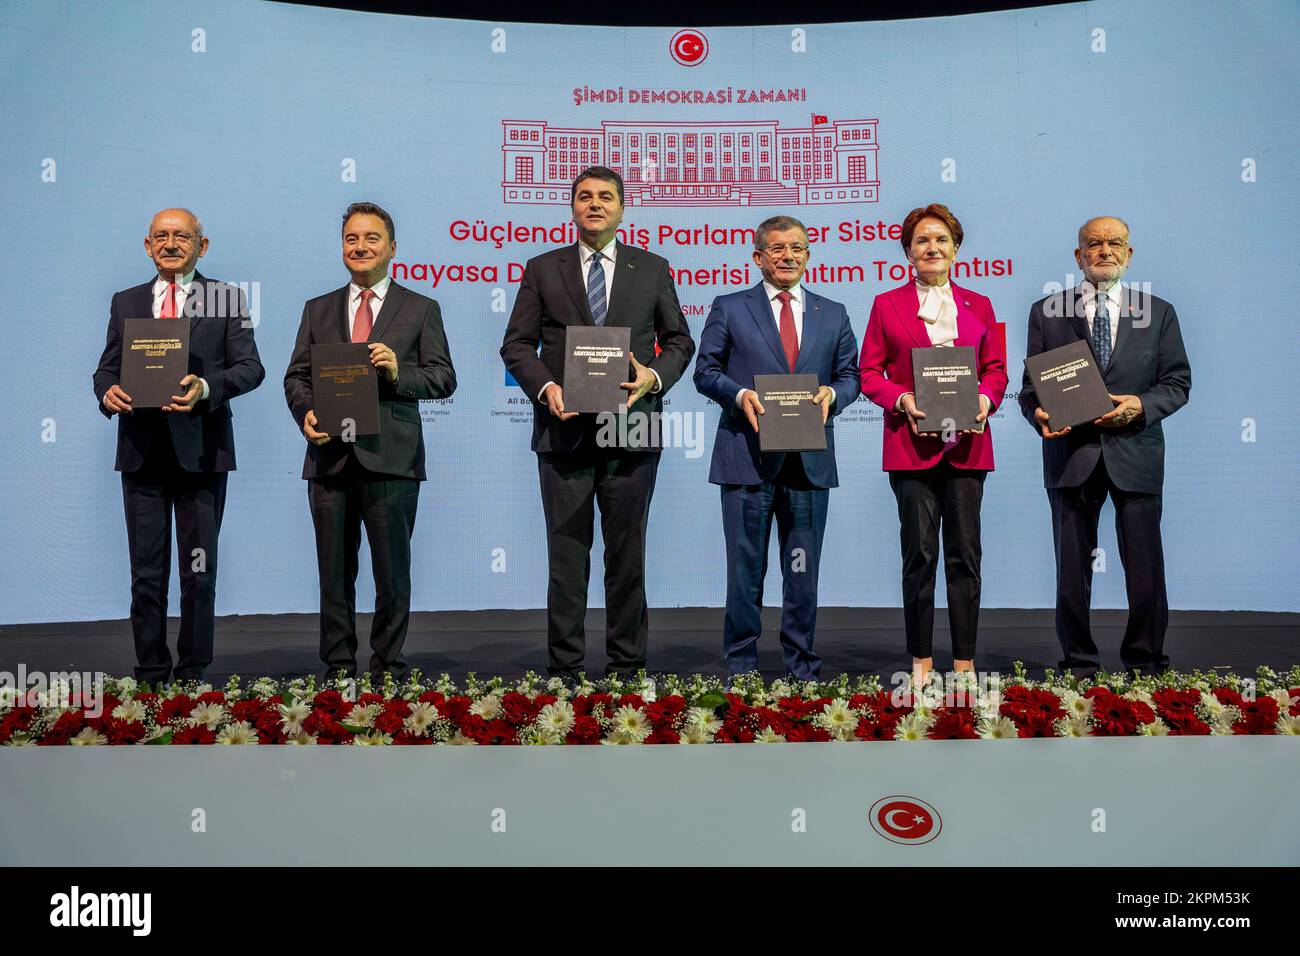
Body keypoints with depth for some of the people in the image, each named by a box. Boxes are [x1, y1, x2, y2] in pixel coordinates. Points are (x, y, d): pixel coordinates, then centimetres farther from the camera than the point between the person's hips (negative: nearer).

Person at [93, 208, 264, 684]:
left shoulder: (226, 299, 5)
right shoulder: (125, 302, 16)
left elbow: (250, 367, -2)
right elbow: (107, 368, 14)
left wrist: (206, 387, -20)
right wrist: (107, 391, -9)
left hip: (201, 451, -3)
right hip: (142, 452, 3)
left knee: (199, 574, 4)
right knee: (146, 574, 6)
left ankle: (193, 677, 14)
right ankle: (151, 677, 16)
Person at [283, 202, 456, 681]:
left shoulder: (421, 309, 8)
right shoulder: (318, 309, 17)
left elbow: (444, 378, 2)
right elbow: (296, 376, 13)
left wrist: (399, 372, -16)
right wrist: (306, 412, -7)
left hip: (390, 457, -3)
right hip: (330, 456, 3)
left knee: (392, 570, 2)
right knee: (334, 570, 8)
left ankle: (388, 668, 13)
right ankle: (338, 667, 18)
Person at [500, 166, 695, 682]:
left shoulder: (653, 269, 11)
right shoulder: (542, 269, 10)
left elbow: (679, 341, 13)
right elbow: (516, 344, 7)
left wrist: (655, 377, -7)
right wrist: (545, 387, -10)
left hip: (631, 431, 0)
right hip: (564, 429, 0)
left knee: (627, 554, 7)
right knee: (566, 556, 4)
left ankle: (627, 667, 17)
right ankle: (564, 669, 12)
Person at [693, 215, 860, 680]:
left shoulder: (833, 314, 15)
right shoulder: (729, 308, 8)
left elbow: (851, 375, 14)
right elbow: (706, 371, 5)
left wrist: (832, 393, -8)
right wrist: (740, 394, -13)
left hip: (810, 460, 2)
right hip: (748, 455, -2)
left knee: (804, 571, 8)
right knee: (745, 568, 3)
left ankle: (802, 667, 19)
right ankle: (741, 666, 13)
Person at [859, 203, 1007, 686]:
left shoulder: (978, 306, 15)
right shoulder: (887, 305, 8)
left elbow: (996, 369, 14)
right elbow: (869, 373, 5)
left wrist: (986, 398, -7)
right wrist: (902, 400, -12)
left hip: (967, 442, 2)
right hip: (912, 442, -2)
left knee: (964, 553, 2)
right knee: (919, 553, -1)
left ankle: (965, 661, 10)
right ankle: (921, 660, 10)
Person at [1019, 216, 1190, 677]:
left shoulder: (1159, 312, 10)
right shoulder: (1046, 311, 9)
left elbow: (1178, 382, 8)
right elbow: (1031, 385, 6)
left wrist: (1142, 406, -12)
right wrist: (1038, 414, -15)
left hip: (1135, 453, 0)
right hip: (1071, 454, 0)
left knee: (1144, 566, 4)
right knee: (1072, 567, 5)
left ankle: (1145, 665, 19)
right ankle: (1079, 665, 17)